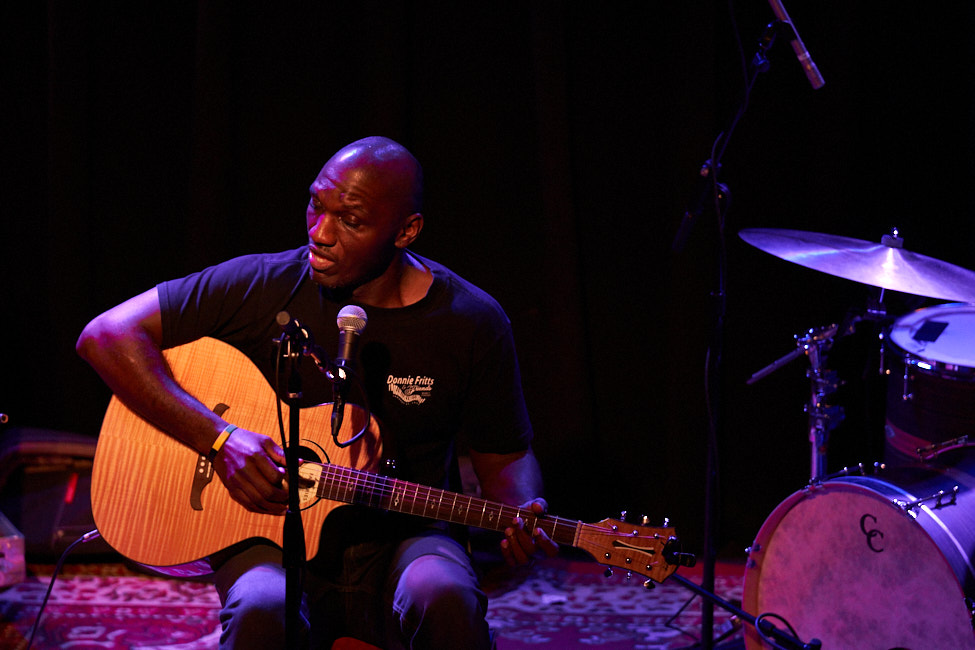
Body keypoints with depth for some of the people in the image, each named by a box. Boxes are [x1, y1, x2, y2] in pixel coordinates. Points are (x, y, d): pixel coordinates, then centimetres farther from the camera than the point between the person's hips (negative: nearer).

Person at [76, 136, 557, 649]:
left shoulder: (472, 322, -2)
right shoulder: (261, 288, -6)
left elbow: (503, 458, 9)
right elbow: (105, 336, -8)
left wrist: (521, 520, -15)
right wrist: (218, 439, -17)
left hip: (403, 539, 1)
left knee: (443, 598, -34)